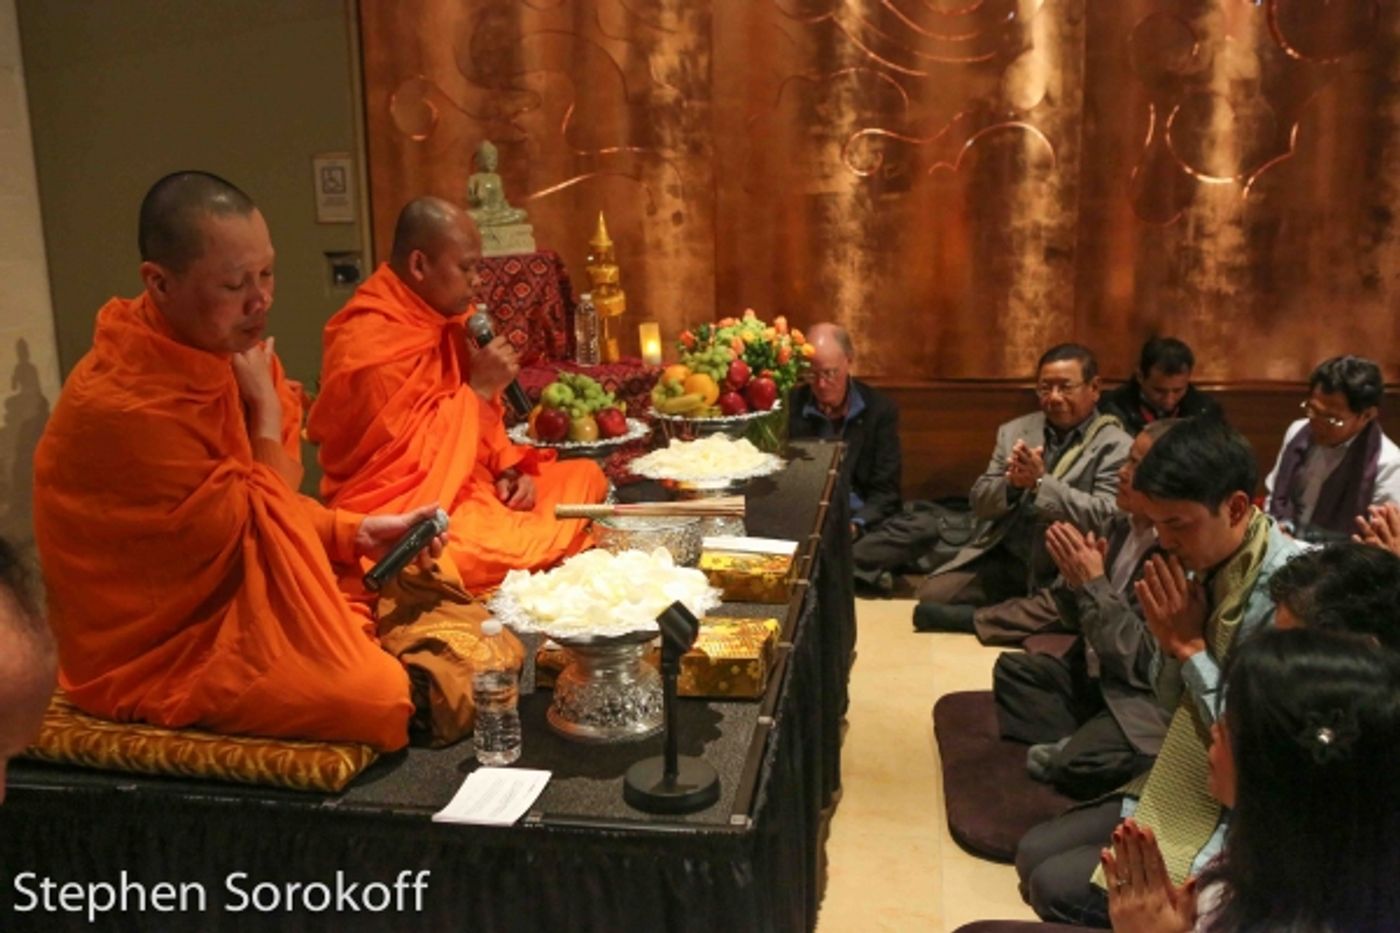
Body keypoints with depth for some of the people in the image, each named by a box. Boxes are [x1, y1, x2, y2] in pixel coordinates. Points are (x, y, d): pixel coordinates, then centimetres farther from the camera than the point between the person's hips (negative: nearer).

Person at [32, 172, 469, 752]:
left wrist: (360, 531, -8)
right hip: (165, 650, -8)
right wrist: (268, 410, -13)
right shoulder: (125, 408, -26)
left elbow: (265, 510, 6)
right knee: (386, 695, -21)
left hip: (239, 597, 8)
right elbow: (260, 527, -18)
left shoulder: (219, 352, -1)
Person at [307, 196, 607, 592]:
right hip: (406, 509, -9)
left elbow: (479, 419, 16)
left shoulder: (444, 319, 8)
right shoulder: (366, 343, -19)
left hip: (466, 485, 10)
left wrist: (509, 470, -1)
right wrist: (478, 388, -19)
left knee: (586, 475, 6)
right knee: (532, 546, -31)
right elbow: (400, 454, -22)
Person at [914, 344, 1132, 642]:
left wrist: (1041, 482, -23)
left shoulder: (1117, 446, -3)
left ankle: (971, 619, -16)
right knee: (932, 593, -15)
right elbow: (980, 502, 7)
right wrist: (1012, 483, -15)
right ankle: (1014, 614, 7)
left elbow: (1106, 517, -14)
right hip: (1003, 559, 4)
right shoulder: (1014, 431, 10)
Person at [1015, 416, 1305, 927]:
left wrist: (1190, 645, -19)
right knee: (1032, 853, 5)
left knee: (1055, 888, -11)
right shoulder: (1208, 565, -1)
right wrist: (1171, 643, -13)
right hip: (1184, 789, 7)